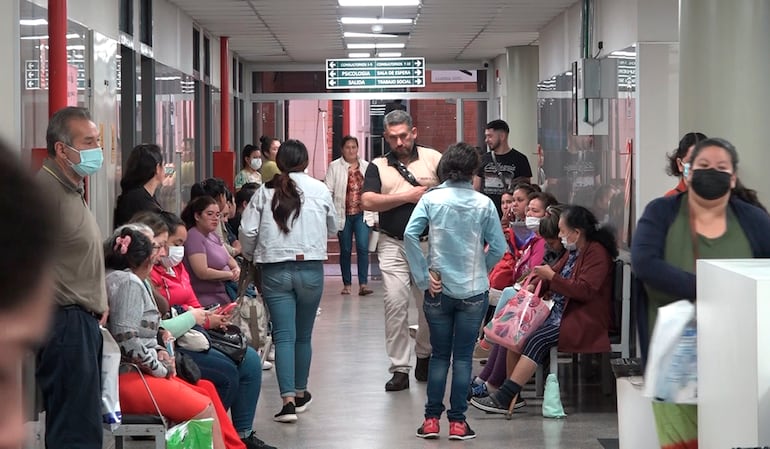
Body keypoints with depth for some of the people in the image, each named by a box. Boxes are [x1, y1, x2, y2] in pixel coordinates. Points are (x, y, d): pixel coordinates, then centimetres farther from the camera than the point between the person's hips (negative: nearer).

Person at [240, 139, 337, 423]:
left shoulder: (265, 192, 0)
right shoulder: (319, 190, 1)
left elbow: (247, 231, -3)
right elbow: (332, 228, 14)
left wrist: (251, 257, 15)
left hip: (275, 271, 0)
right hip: (310, 269, 1)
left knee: (284, 336, -1)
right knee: (303, 335, 15)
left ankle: (288, 400, -11)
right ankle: (300, 393, 29)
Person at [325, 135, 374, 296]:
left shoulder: (366, 166, 8)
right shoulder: (334, 167, 0)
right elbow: (328, 191, -2)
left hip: (362, 213, 1)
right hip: (343, 215, -1)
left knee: (363, 248, -11)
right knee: (345, 251, 8)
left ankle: (363, 284, -13)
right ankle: (346, 284, 19)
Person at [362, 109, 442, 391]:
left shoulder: (433, 158, 4)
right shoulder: (378, 166, 6)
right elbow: (368, 202, -8)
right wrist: (408, 196, -11)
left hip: (429, 243, 0)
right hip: (393, 246, 0)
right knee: (395, 305, -7)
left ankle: (424, 355, 32)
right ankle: (399, 369, -2)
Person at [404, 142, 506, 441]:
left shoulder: (431, 199, -3)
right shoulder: (483, 204, -4)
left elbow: (410, 235, -13)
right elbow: (499, 247, -4)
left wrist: (423, 277, -7)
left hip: (439, 290, 1)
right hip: (473, 291, -1)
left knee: (439, 355, 11)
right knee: (463, 356, 5)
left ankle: (432, 419, 10)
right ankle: (457, 421, 7)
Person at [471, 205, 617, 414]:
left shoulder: (597, 253, -12)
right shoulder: (574, 252, 17)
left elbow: (584, 290, -22)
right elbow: (555, 271, 24)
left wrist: (551, 277, -18)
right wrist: (533, 286, 4)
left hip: (583, 322, -10)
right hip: (560, 313, 10)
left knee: (538, 339, -27)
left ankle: (504, 399, -28)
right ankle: (513, 395, -5)